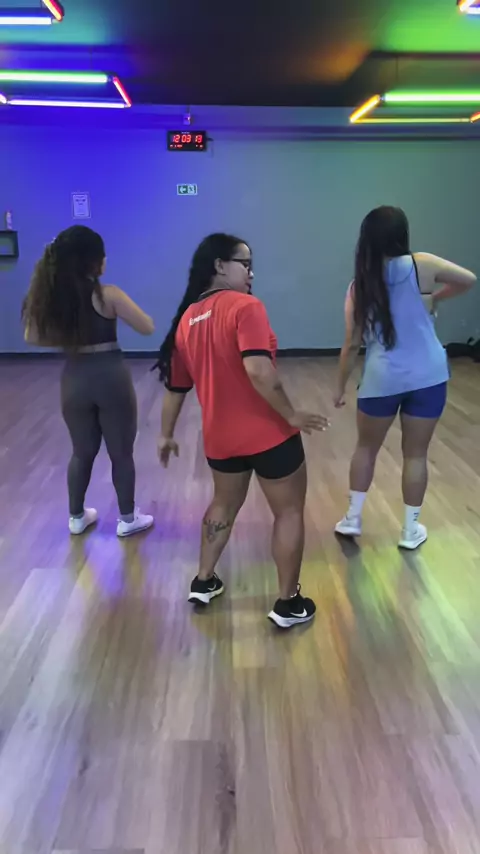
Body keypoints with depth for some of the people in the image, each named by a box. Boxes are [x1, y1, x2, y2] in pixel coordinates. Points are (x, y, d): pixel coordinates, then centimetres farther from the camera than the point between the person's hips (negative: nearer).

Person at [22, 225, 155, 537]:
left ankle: (77, 517, 34)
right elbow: (148, 328, -7)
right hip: (111, 378, -4)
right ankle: (128, 519, 25)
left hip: (74, 379, 4)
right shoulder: (108, 295, -14)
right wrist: (119, 313, 11)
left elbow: (33, 338, 9)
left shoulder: (48, 296, -1)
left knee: (82, 452, 22)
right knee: (122, 453, 12)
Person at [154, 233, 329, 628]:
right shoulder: (245, 307, -15)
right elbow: (258, 370, -29)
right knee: (289, 512, 11)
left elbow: (176, 386, 12)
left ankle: (204, 582, 37)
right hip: (268, 434, -6)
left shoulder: (186, 319, 6)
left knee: (225, 505, 28)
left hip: (219, 437, 7)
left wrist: (167, 435, 22)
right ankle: (289, 604, 20)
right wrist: (292, 415, -18)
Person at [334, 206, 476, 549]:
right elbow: (469, 279, 8)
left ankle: (353, 519, 28)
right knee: (416, 454, 11)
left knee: (366, 447, 20)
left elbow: (352, 345, -2)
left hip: (382, 379, 1)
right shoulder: (423, 265, -6)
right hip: (428, 376, 0)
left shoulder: (359, 285, -3)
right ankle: (411, 530, 24)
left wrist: (341, 387, 8)